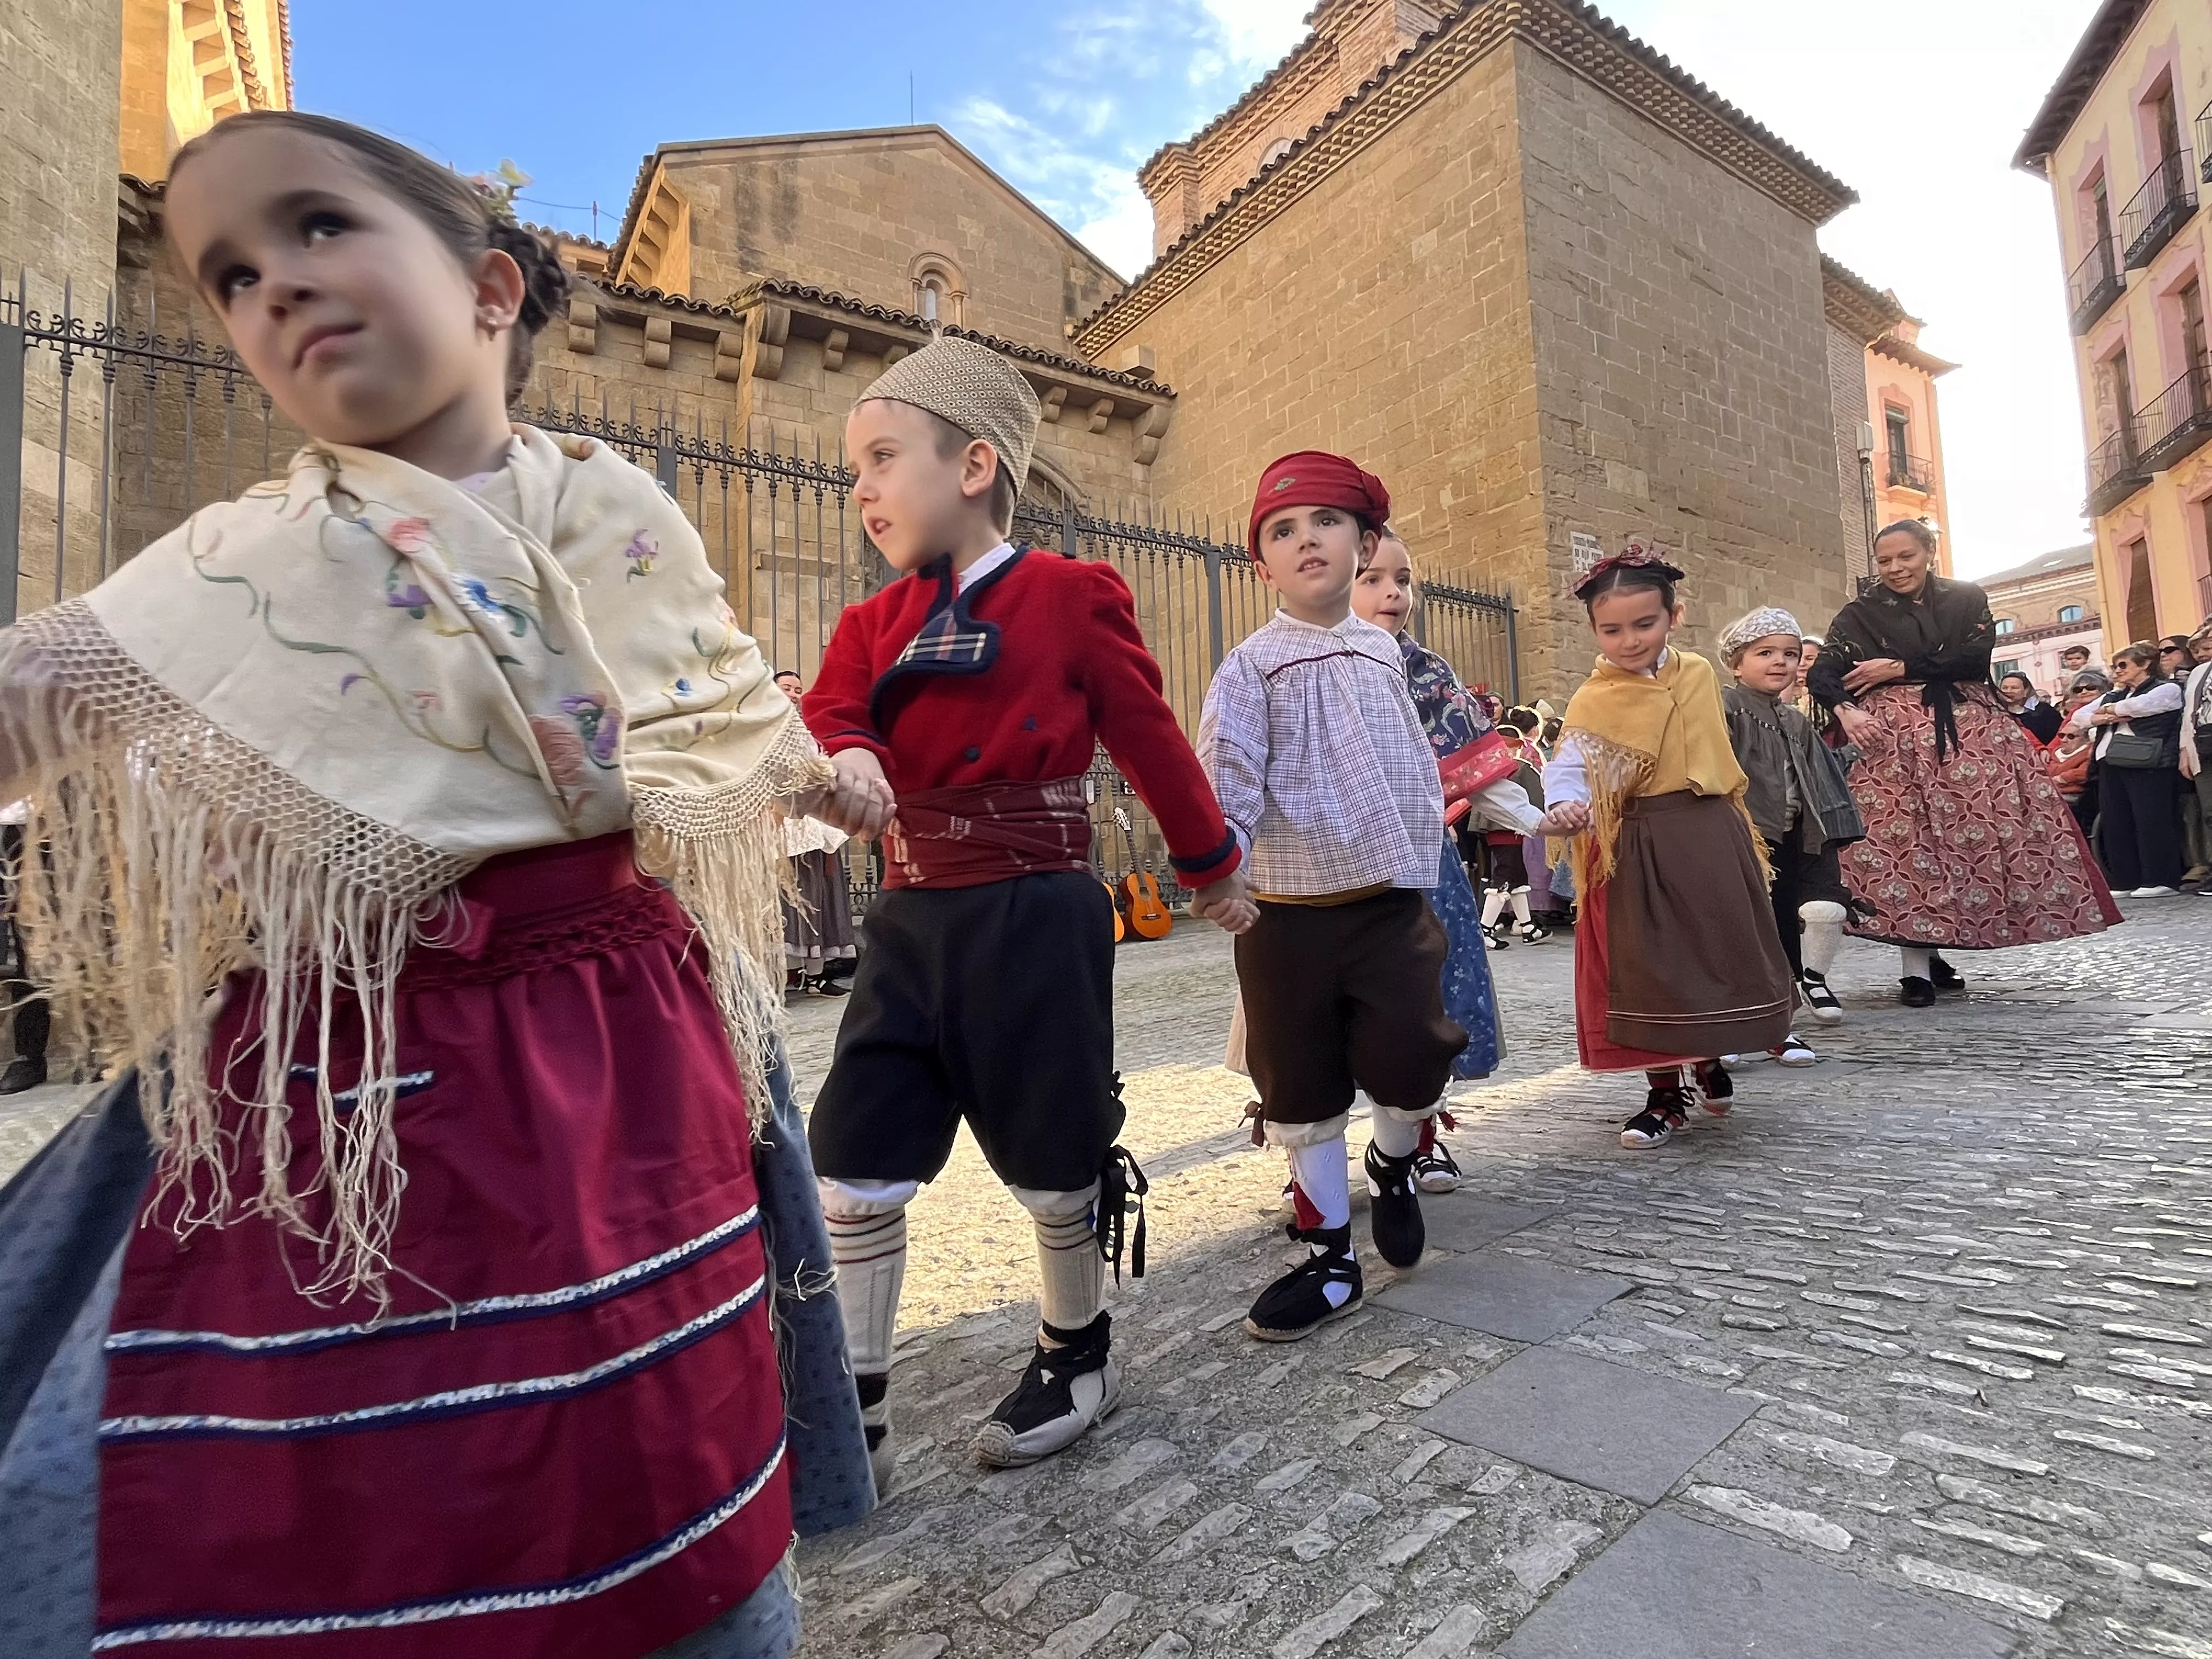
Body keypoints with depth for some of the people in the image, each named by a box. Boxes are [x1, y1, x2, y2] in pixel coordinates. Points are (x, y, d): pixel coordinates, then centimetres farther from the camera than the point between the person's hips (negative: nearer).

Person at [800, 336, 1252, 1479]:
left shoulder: (1073, 595, -3)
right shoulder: (874, 624, 12)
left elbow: (1148, 737, 3)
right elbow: (827, 715, -3)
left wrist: (1211, 869, 13)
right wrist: (842, 760, -28)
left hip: (1034, 919, -5)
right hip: (910, 919, 5)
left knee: (1052, 1162, 10)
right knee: (854, 1170, 5)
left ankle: (1078, 1357, 37)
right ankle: (853, 1422, 23)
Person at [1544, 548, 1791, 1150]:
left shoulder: (1699, 673, 7)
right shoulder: (1594, 701, -8)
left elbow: (1715, 751, 18)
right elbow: (1568, 768, -17)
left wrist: (1737, 825, 20)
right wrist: (1566, 806, -39)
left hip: (1710, 837, 4)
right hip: (1641, 848, -4)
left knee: (1719, 955, 12)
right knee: (1648, 967, 0)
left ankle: (1708, 1061, 38)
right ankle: (1665, 1094, 15)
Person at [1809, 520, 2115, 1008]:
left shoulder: (1968, 598, 10)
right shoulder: (1860, 614, 5)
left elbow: (1976, 659, -4)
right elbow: (1824, 672, -5)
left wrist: (1899, 668, -10)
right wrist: (1846, 711, -23)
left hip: (1970, 732, 3)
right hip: (1893, 737, -2)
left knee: (1981, 835, -1)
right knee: (1903, 840, -11)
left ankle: (1933, 951, 10)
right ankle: (1917, 967, -9)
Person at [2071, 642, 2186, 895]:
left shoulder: (2167, 689, 3)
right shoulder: (2112, 696, 22)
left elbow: (2135, 706, -15)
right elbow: (2078, 718, 13)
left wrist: (2108, 709, 4)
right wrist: (2104, 718, -7)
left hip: (2147, 764, -7)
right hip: (2110, 764, 7)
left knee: (2152, 822, -4)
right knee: (2115, 824, 6)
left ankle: (2162, 881, 2)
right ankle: (2126, 881, 12)